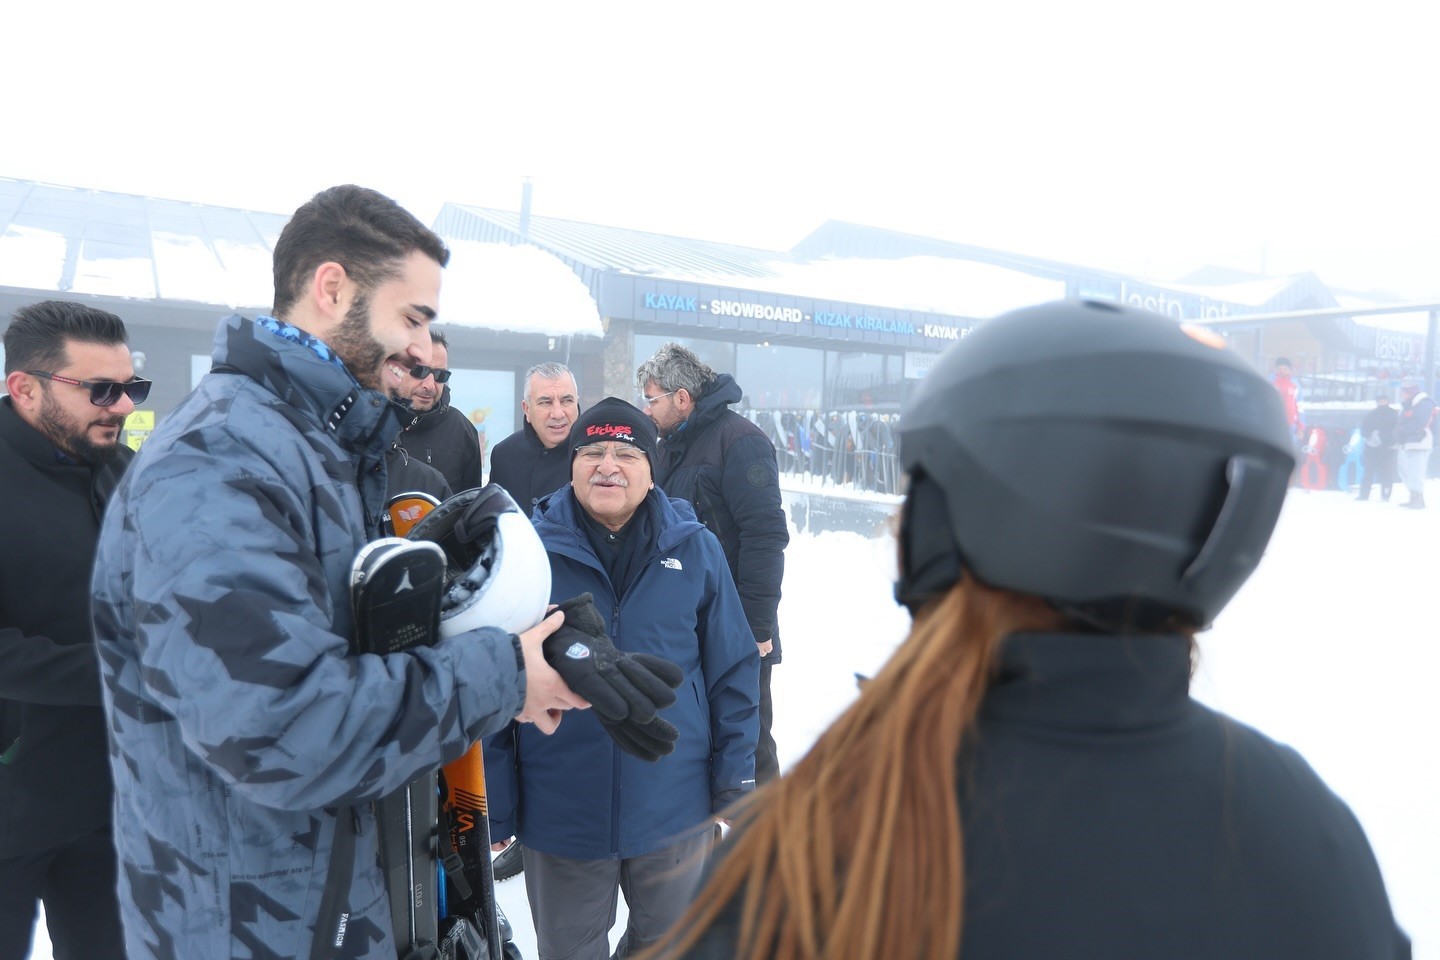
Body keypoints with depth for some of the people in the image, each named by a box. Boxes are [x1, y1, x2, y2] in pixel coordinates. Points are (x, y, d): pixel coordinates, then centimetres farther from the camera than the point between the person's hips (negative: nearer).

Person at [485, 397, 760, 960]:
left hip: (675, 807, 1)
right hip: (559, 813, -1)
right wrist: (494, 808, -4)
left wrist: (735, 781, 1)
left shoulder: (694, 549, -4)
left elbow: (732, 670, 1)